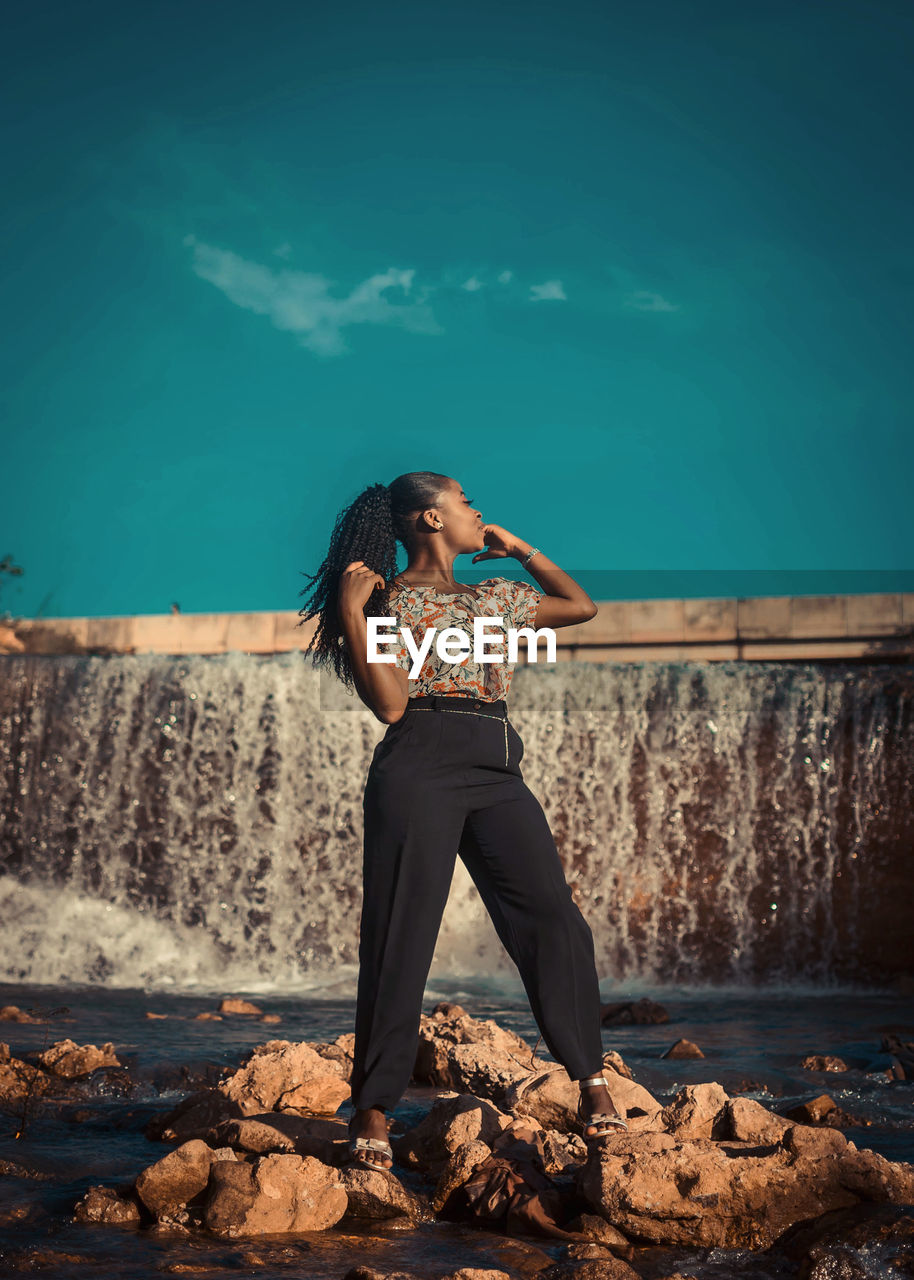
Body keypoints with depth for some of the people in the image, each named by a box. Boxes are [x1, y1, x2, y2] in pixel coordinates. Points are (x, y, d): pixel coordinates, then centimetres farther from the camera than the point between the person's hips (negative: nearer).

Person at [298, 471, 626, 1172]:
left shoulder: (493, 596, 25)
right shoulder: (390, 599, 6)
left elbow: (582, 606, 36)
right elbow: (391, 702, -7)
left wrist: (519, 548, 31)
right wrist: (350, 611, -6)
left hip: (496, 774, 5)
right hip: (420, 771, -5)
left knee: (554, 916, -8)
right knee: (401, 937, -8)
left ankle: (592, 1080, 0)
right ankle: (373, 1109, -1)